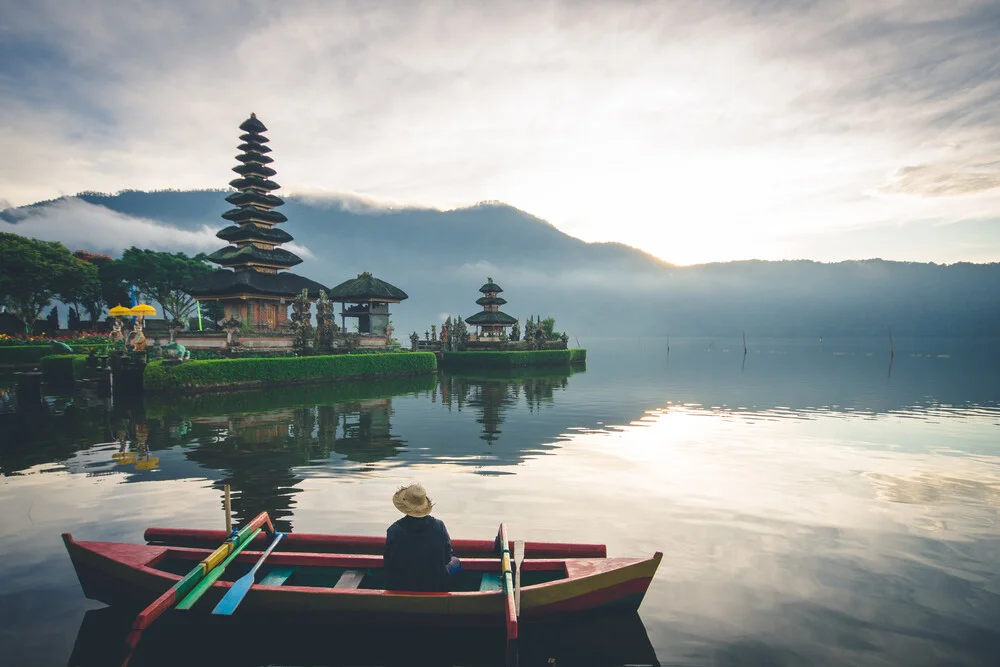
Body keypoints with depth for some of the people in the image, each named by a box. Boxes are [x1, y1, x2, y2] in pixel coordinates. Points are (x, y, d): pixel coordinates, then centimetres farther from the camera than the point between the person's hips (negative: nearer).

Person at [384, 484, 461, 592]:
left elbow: (388, 565, -11)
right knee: (456, 562, 28)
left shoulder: (394, 531, -21)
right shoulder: (439, 526, -17)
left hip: (403, 587, 1)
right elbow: (447, 558, -6)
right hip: (436, 587, 0)